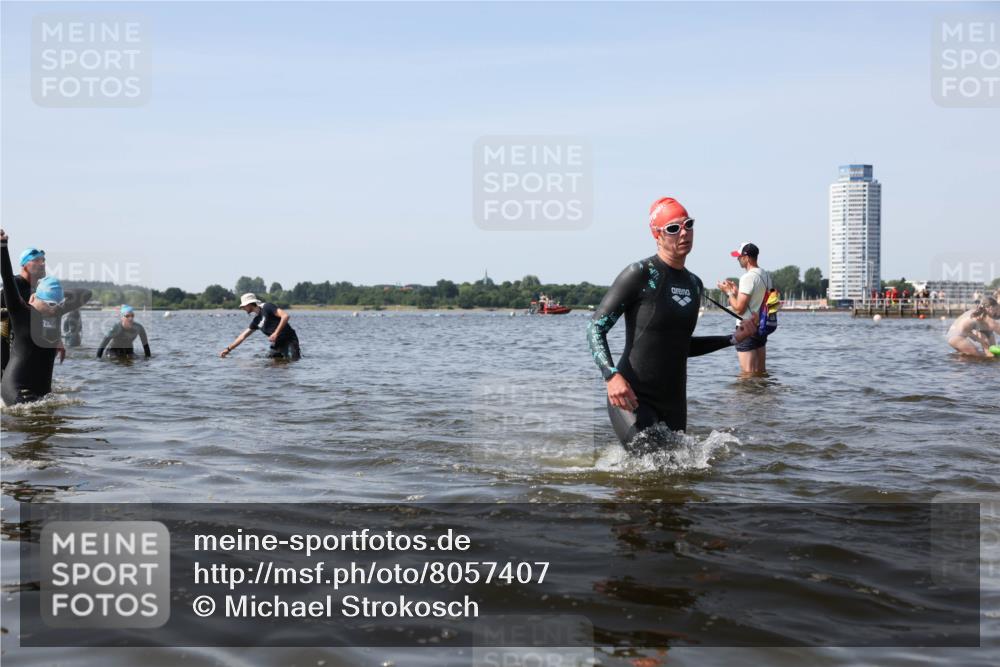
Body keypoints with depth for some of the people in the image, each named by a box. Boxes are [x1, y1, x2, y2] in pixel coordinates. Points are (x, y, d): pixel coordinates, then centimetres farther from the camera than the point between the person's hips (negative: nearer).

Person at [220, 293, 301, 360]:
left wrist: (276, 333, -24)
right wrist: (228, 349, 19)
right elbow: (243, 336, 20)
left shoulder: (266, 307, -10)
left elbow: (285, 316, -21)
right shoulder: (256, 320, 13)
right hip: (277, 344, 8)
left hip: (289, 341, -8)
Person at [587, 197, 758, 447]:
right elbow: (596, 327, -10)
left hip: (673, 403, 7)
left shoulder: (694, 284, 13)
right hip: (632, 399, -7)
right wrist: (611, 375, -25)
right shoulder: (640, 274, -9)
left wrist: (733, 338, 19)